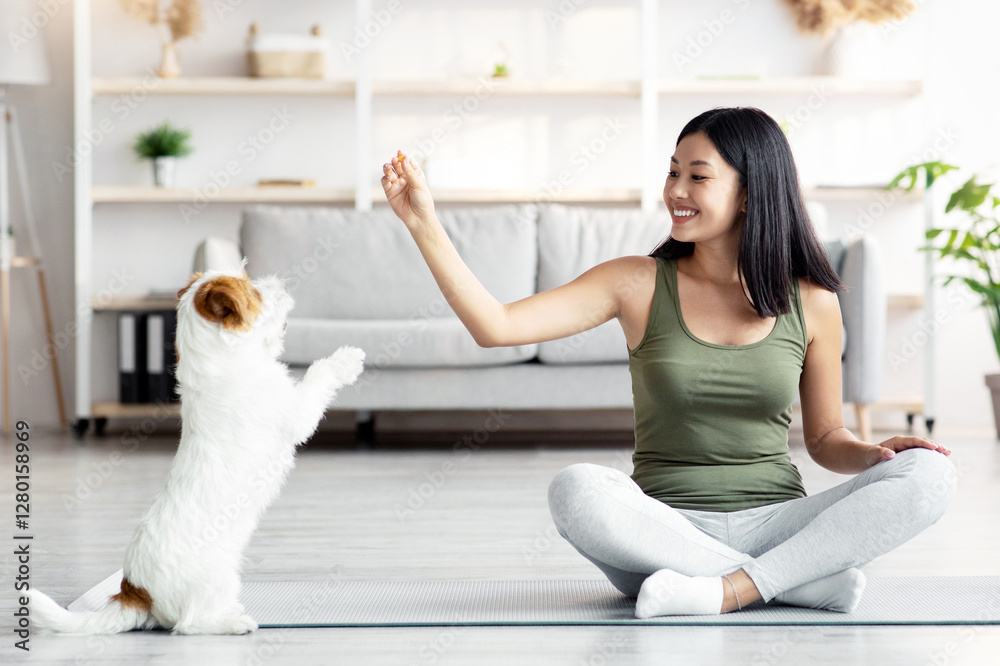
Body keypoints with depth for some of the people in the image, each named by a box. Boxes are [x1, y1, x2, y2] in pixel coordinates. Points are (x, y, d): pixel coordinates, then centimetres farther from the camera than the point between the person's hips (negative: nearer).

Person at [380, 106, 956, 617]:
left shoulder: (812, 302, 5)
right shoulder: (640, 284, 2)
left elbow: (826, 438, 14)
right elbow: (498, 326, -5)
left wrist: (878, 453, -7)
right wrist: (425, 224, -12)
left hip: (776, 525, 1)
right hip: (666, 530, -1)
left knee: (929, 476, -21)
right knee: (579, 490, -34)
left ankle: (732, 590, -26)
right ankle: (809, 579, -24)